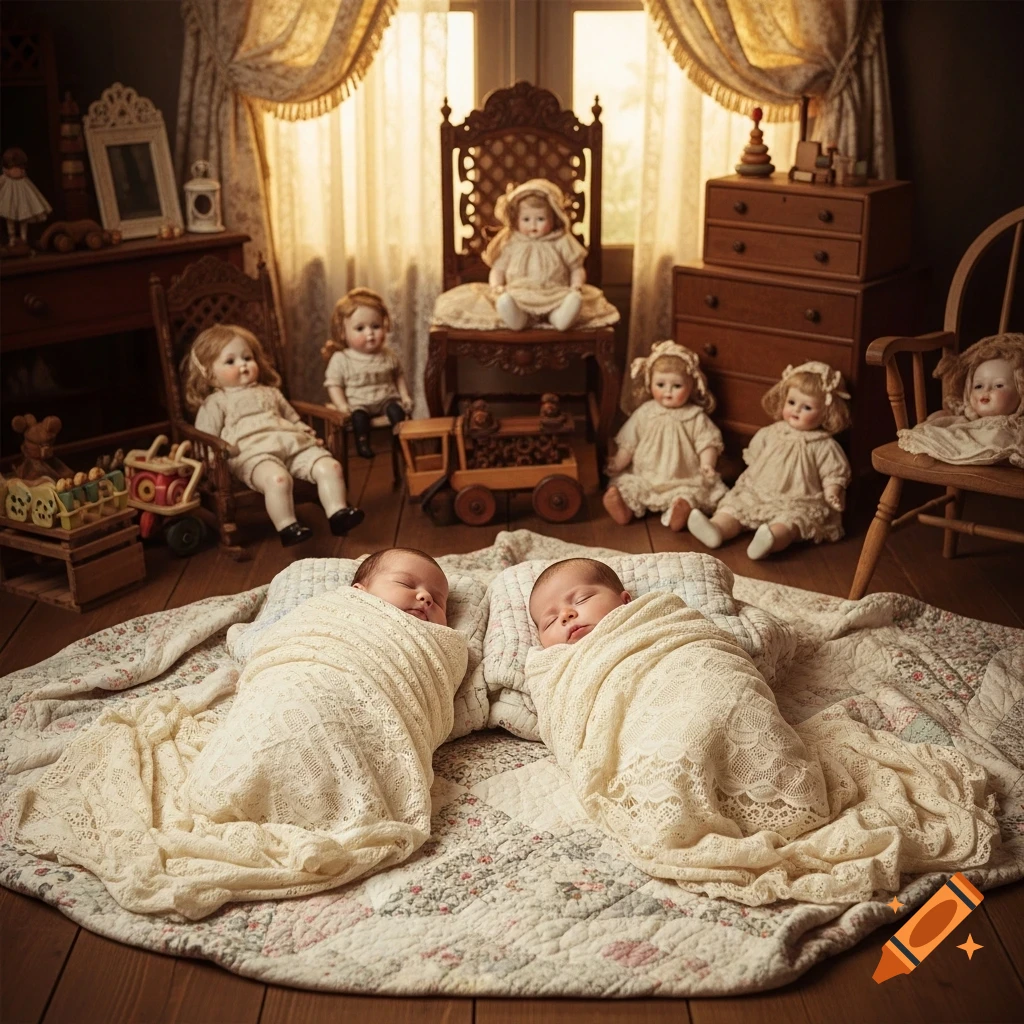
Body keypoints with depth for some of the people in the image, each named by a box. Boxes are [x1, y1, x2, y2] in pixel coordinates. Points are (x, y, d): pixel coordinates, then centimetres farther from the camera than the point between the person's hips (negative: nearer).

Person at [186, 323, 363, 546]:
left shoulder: (269, 393, 32)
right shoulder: (215, 403, 15)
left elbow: (291, 416, 39)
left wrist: (302, 429, 18)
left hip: (292, 444, 6)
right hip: (253, 452, -6)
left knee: (329, 466, -17)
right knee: (277, 478, -40)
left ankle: (338, 513, -22)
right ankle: (287, 527, -36)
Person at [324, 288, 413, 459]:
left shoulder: (388, 355, 4)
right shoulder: (341, 359, -6)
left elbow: (398, 376, 16)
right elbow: (334, 384, -4)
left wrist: (405, 396, 4)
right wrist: (341, 405, -17)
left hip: (387, 398, 3)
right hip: (358, 403, -2)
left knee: (397, 410, -25)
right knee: (359, 416, -31)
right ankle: (362, 441, -22)